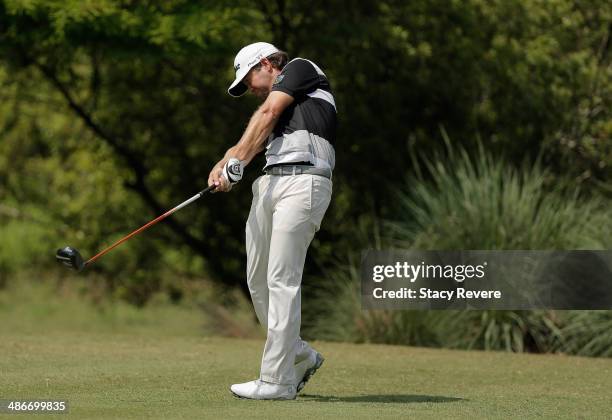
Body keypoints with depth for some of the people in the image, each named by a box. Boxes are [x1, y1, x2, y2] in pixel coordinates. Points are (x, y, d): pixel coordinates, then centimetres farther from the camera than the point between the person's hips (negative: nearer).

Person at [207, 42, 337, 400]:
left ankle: (277, 380, -11)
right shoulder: (273, 109, 32)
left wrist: (236, 163, -2)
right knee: (259, 281, 7)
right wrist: (222, 166, -3)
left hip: (303, 181, -8)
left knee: (282, 280, -11)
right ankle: (300, 356, 22)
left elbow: (267, 114, 0)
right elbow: (247, 144, 17)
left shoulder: (300, 68, 11)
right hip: (270, 183, 8)